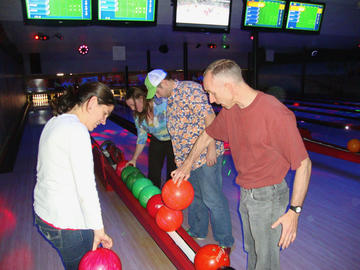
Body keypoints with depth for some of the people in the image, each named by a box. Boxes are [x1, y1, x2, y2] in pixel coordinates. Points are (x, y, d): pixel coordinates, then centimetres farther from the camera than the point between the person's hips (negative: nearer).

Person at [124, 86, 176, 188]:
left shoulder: (163, 103, -27)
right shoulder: (138, 116, -7)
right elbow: (141, 137, 3)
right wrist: (134, 159, 3)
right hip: (156, 141, 5)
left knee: (172, 172, -1)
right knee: (153, 172, 7)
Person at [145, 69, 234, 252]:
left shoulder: (189, 89, -12)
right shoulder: (171, 99, 16)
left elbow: (209, 117, -19)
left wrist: (211, 148, -22)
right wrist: (181, 160, 20)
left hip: (205, 154, -9)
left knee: (212, 198, -2)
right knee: (194, 195, 19)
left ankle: (225, 242, 12)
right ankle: (197, 232, 36)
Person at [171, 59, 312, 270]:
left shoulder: (276, 113, -27)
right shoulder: (229, 109, -3)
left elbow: (303, 164, -21)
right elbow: (208, 135, 14)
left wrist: (294, 211, -21)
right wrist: (188, 165, 20)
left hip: (268, 196, -6)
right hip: (246, 193, 7)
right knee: (252, 250, 25)